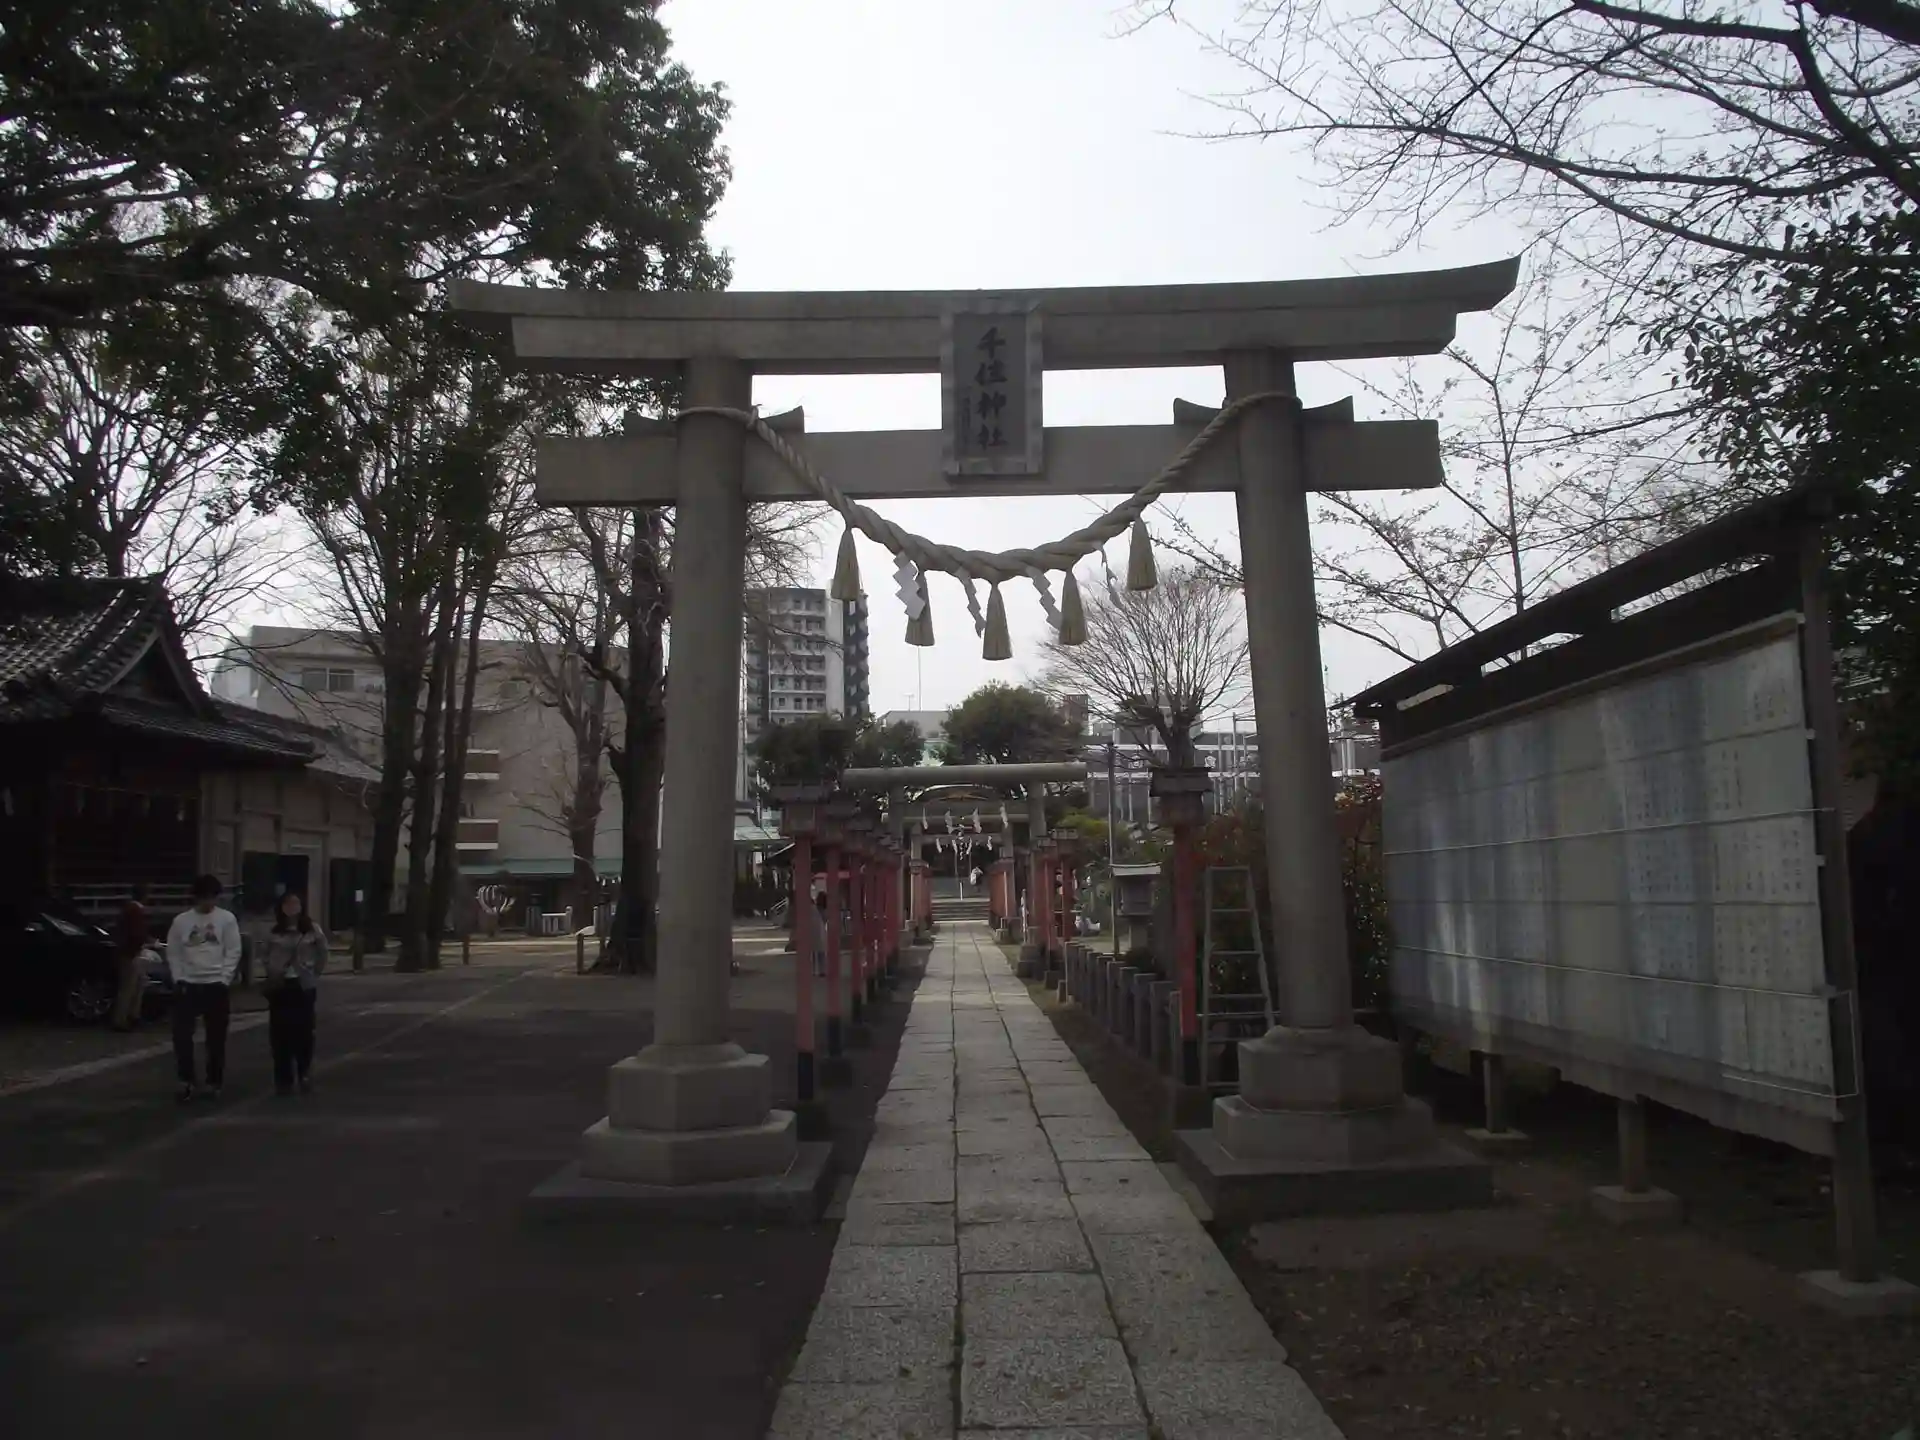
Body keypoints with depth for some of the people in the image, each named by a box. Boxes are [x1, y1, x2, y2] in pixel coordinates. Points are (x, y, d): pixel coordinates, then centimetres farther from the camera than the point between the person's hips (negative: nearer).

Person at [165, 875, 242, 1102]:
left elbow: (233, 952, -1)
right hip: (187, 985, 1)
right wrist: (179, 979, -3)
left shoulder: (227, 918, 0)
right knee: (181, 1035, -3)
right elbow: (173, 953, 7)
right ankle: (187, 1081, 8)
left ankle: (214, 1082, 14)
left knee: (216, 1037, 4)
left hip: (215, 985, -1)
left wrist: (224, 979, -8)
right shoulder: (181, 920, 4)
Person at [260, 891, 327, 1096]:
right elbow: (265, 955, 13)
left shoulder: (312, 930, -2)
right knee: (280, 1033, 2)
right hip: (279, 986, 2)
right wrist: (269, 973, 1)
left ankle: (304, 1075, 14)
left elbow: (322, 954, 5)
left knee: (303, 1031, 2)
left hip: (304, 986, -1)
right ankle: (283, 1079, 9)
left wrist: (313, 973, 2)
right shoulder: (274, 932, 2)